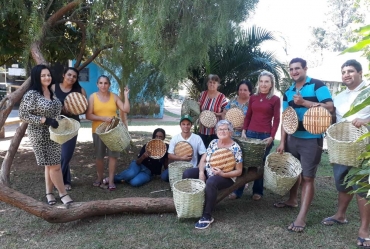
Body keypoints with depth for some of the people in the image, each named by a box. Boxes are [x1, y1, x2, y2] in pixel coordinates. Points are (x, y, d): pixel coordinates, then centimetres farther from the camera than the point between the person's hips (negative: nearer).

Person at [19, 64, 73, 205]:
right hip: (41, 136, -7)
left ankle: (49, 192, 26)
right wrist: (45, 120, -24)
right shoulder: (31, 94, -16)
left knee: (50, 164, 14)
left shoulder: (51, 92, 6)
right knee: (54, 165, -2)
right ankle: (63, 193, 13)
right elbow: (23, 115, -17)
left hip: (53, 134, 7)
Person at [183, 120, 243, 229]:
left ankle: (207, 216, -26)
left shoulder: (235, 148, -11)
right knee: (187, 173, -13)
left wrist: (223, 174, -24)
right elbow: (203, 160, 7)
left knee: (211, 182, -38)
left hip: (226, 177, -6)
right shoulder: (213, 142, 5)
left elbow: (239, 171, -9)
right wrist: (201, 172, -13)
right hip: (207, 172, 6)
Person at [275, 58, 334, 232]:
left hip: (311, 140, -6)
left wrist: (304, 102, -21)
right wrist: (282, 141, 7)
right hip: (292, 138, 6)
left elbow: (330, 107, -17)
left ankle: (302, 217, 0)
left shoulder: (317, 85, -6)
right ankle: (292, 200, 38)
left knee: (307, 177, -3)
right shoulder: (288, 92, 10)